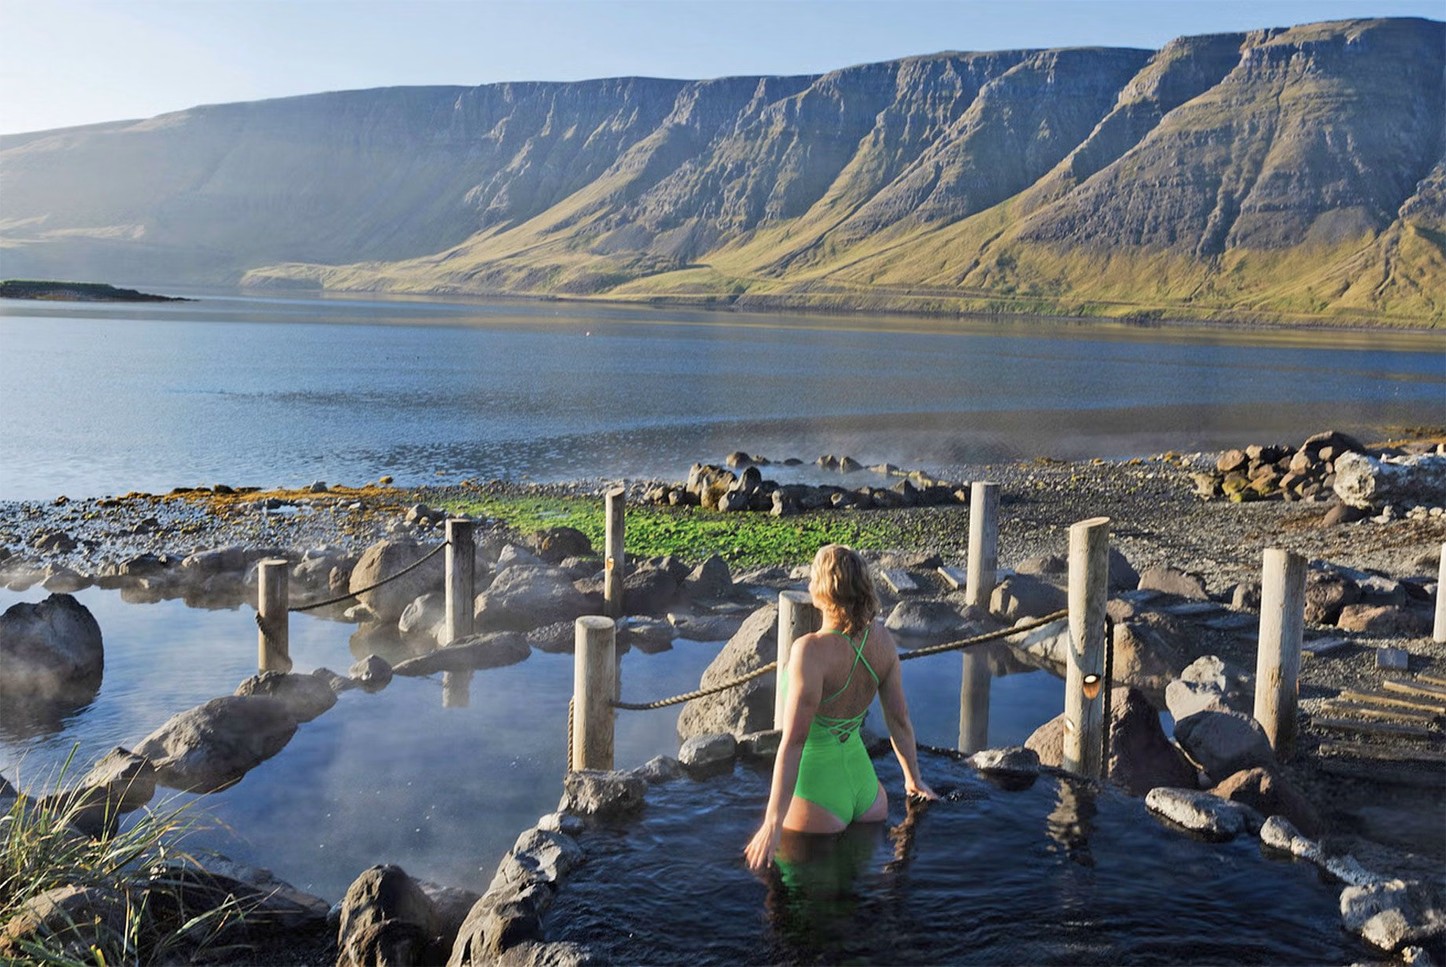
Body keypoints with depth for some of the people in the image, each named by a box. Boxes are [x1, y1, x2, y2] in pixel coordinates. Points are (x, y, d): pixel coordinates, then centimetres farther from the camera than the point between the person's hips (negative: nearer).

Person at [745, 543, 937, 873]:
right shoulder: (882, 639, -6)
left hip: (816, 791, -6)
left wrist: (773, 824, -23)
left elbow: (793, 741, -26)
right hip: (863, 782, 6)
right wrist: (913, 778, 20)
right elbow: (899, 718, 4)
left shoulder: (811, 650, -26)